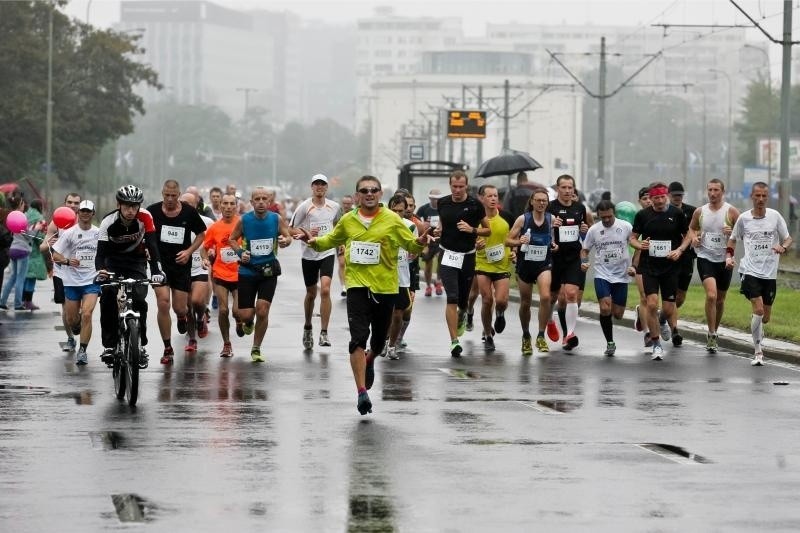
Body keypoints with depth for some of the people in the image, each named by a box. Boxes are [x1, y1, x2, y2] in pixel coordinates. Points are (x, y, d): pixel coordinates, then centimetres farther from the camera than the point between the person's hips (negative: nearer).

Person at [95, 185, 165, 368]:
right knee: (107, 298, -21)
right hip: (113, 261, 0)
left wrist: (156, 271, -45)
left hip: (136, 262, 0)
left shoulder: (145, 218, -24)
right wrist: (100, 271, -51)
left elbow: (152, 245, -30)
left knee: (139, 300, -19)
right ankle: (109, 345, -12)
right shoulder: (108, 222, -25)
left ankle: (141, 345, -6)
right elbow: (101, 252, -29)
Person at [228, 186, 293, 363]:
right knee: (245, 314, -1)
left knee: (262, 311, -10)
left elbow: (288, 236, 6)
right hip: (247, 271, 0)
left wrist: (285, 240, -18)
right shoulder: (244, 220, -7)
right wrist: (240, 252, -11)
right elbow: (232, 239, 7)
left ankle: (256, 349, 8)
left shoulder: (277, 219, -6)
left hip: (268, 271, 0)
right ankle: (248, 322, 39)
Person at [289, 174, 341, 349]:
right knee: (311, 293, 12)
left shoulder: (334, 207, 5)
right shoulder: (304, 207, -4)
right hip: (309, 254, 0)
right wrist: (306, 233, -20)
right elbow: (291, 229, -3)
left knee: (325, 290, -18)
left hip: (327, 253, 0)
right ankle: (307, 328, 36)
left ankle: (324, 333, -17)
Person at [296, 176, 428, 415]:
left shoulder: (392, 220, -1)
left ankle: (369, 361, 50)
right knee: (358, 337, -14)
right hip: (357, 285, 0)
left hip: (385, 287, 0)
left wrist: (420, 242, -20)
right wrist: (314, 242, 3)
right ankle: (362, 392, -15)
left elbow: (411, 245, 1)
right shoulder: (348, 220, 6)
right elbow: (331, 240, 22)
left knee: (379, 339, 14)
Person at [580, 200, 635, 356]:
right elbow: (585, 250, 12)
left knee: (617, 314, 1)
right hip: (602, 275, 0)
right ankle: (610, 343, -2)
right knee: (605, 308, -18)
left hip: (621, 275, 0)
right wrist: (584, 262, -8)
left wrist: (634, 267, -6)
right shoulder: (593, 230, 0)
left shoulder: (626, 227, -4)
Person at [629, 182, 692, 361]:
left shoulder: (677, 213, -1)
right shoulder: (643, 215, 0)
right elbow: (633, 238, 8)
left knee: (668, 310, 2)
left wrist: (679, 250, -9)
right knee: (652, 304, -14)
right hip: (649, 266, 0)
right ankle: (656, 344, -2)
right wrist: (640, 244, -14)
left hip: (670, 266, 0)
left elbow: (687, 236, 9)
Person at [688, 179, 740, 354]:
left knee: (720, 300, 13)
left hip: (725, 260, 1)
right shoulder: (700, 212, 2)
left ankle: (713, 333, 32)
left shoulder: (731, 211, -4)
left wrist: (733, 232, -22)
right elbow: (691, 228, 20)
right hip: (705, 258, -1)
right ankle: (712, 335, -12)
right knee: (711, 295, -20)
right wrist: (694, 238, -2)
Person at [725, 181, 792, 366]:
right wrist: (729, 256, 0)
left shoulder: (775, 216, 2)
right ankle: (758, 352, -9)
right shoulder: (743, 218, 2)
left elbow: (788, 239, 8)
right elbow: (733, 239, 16)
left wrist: (783, 247, -14)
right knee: (758, 310, -18)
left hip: (770, 273, 2)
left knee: (766, 317, 9)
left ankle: (758, 332, 44)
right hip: (749, 271, -2)